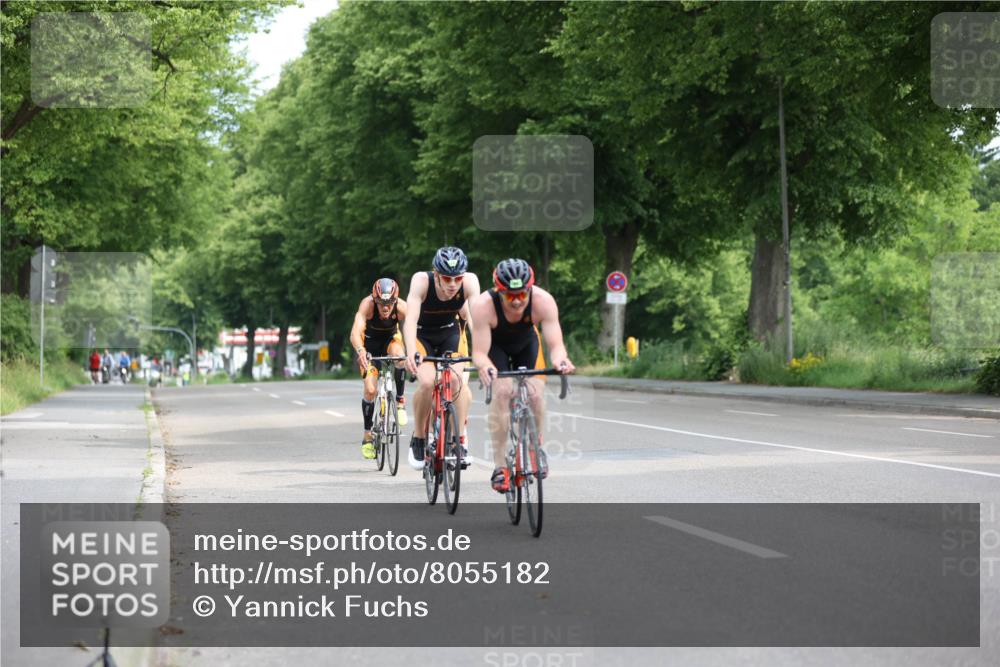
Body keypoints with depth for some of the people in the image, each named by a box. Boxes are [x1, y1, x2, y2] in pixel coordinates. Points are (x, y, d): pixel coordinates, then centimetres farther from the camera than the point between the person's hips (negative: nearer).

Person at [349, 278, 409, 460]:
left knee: (399, 355, -35)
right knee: (370, 389, -14)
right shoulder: (367, 304, -36)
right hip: (370, 342, -1)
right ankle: (367, 436, 2)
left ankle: (400, 401, -13)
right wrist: (360, 351, -67)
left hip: (391, 338, 1)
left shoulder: (401, 308, -32)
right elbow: (355, 332, -48)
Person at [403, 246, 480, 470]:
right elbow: (411, 319, -42)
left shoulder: (469, 282, -28)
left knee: (457, 379, -22)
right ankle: (419, 438, -1)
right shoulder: (422, 280, -33)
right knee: (427, 382, -23)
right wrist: (411, 352, -58)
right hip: (422, 334, -2)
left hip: (450, 332, 2)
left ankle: (460, 441, -9)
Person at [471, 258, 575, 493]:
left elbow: (556, 344, -36)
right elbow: (479, 352, -38)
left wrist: (560, 360, -59)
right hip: (495, 345, -2)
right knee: (502, 391, -24)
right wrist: (484, 366, -61)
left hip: (526, 343, 2)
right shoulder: (484, 305, -38)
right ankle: (500, 466, -17)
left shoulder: (543, 301, -35)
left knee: (535, 394, -16)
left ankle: (536, 446, 14)